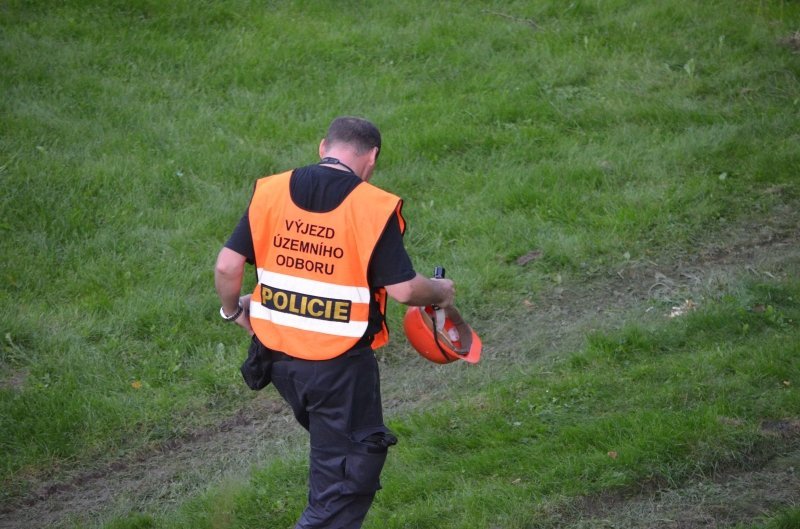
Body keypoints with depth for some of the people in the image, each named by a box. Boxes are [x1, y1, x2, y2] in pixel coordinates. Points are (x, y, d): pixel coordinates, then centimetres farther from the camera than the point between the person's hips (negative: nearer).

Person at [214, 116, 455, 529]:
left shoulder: (270, 192, -2)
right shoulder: (374, 208, -14)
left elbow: (227, 266, -3)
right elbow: (404, 289, -15)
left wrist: (233, 309, 16)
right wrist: (440, 293, 6)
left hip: (277, 352, 5)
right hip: (340, 364, -5)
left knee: (328, 437, 28)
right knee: (349, 465, 8)